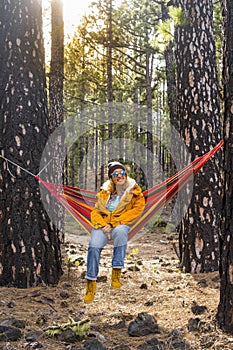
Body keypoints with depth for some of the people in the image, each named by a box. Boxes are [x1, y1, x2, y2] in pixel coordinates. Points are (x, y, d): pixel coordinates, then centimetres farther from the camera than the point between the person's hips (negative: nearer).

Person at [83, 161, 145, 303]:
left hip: (122, 223, -2)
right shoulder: (105, 191, 16)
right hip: (103, 224, 2)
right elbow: (96, 211, 12)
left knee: (120, 231, -40)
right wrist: (102, 225, -12)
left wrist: (113, 223, -13)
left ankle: (116, 273, -34)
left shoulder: (134, 190, 7)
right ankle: (91, 284, -20)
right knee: (94, 246, -29)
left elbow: (138, 209, -6)